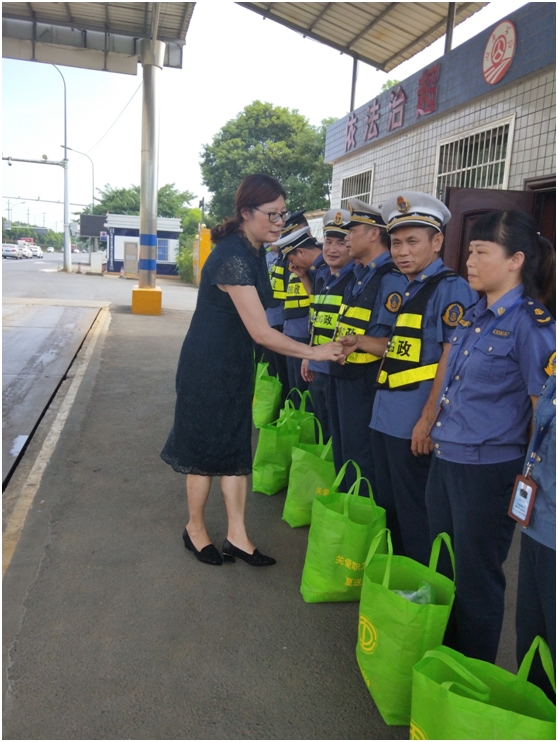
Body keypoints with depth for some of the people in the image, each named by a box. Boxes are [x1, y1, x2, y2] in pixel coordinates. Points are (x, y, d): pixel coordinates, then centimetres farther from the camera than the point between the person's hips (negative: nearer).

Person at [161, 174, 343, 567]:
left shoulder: (255, 252, 5)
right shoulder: (233, 258, -25)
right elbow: (261, 332, -26)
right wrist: (314, 352, -21)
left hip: (236, 365, 8)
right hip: (208, 366, -8)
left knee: (236, 448, 11)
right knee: (207, 451, 6)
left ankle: (237, 536, 21)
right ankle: (195, 529, 27)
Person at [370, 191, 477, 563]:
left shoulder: (452, 289, -12)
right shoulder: (402, 291, 14)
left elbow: (452, 360, -18)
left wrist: (428, 420, -20)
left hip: (415, 422, -9)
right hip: (385, 417, 9)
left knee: (415, 515, 5)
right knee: (387, 506, 20)